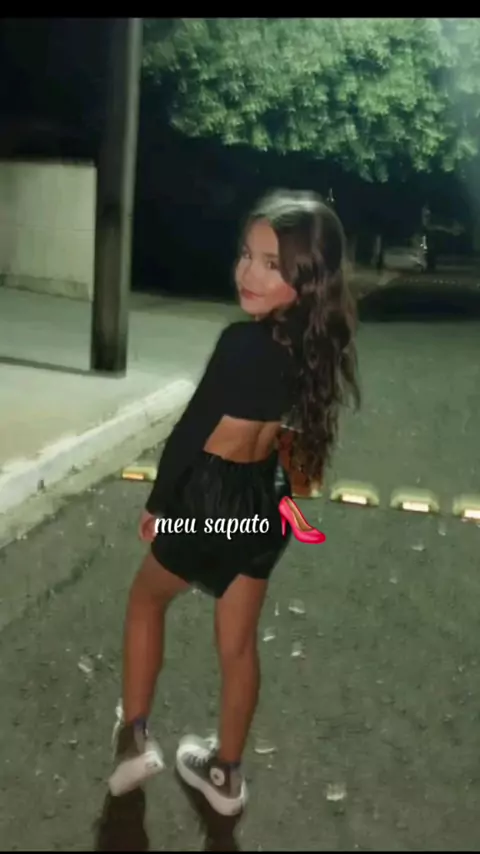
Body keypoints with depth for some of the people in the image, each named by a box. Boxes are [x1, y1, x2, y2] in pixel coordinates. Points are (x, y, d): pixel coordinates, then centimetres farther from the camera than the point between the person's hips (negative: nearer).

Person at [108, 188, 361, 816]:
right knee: (239, 642, 19)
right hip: (266, 503, 6)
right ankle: (225, 774, 36)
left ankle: (134, 739, 29)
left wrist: (158, 504, -6)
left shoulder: (244, 343, -28)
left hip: (210, 497, -6)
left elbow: (190, 433, -18)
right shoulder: (314, 341, -5)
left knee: (146, 598, 23)